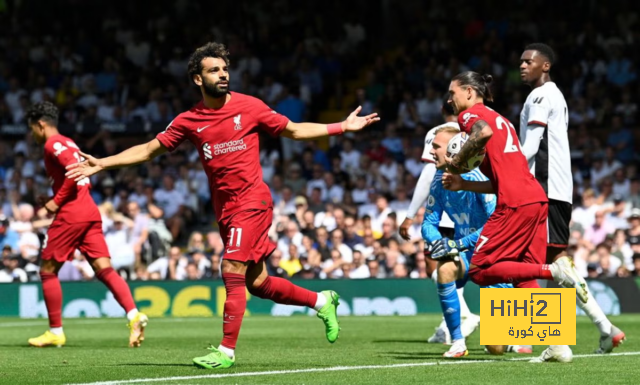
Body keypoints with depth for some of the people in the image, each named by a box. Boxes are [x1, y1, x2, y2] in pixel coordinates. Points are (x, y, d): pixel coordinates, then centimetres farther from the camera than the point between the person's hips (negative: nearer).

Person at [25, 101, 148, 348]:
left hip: (70, 214, -8)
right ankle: (134, 315, -21)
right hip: (91, 212, 8)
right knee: (103, 268, -2)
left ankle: (55, 332, 7)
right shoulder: (68, 143, 22)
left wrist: (57, 201, -13)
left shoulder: (52, 145, -6)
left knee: (48, 271, 4)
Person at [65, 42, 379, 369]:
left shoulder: (249, 107, -3)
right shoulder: (188, 121, 4)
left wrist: (342, 127, 3)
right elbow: (148, 150, 9)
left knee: (233, 272, -14)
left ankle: (226, 352, -9)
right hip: (224, 208, 4)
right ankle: (322, 301, 29)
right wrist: (101, 164, 1)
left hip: (251, 201, -4)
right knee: (257, 283, 8)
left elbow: (294, 130, 7)